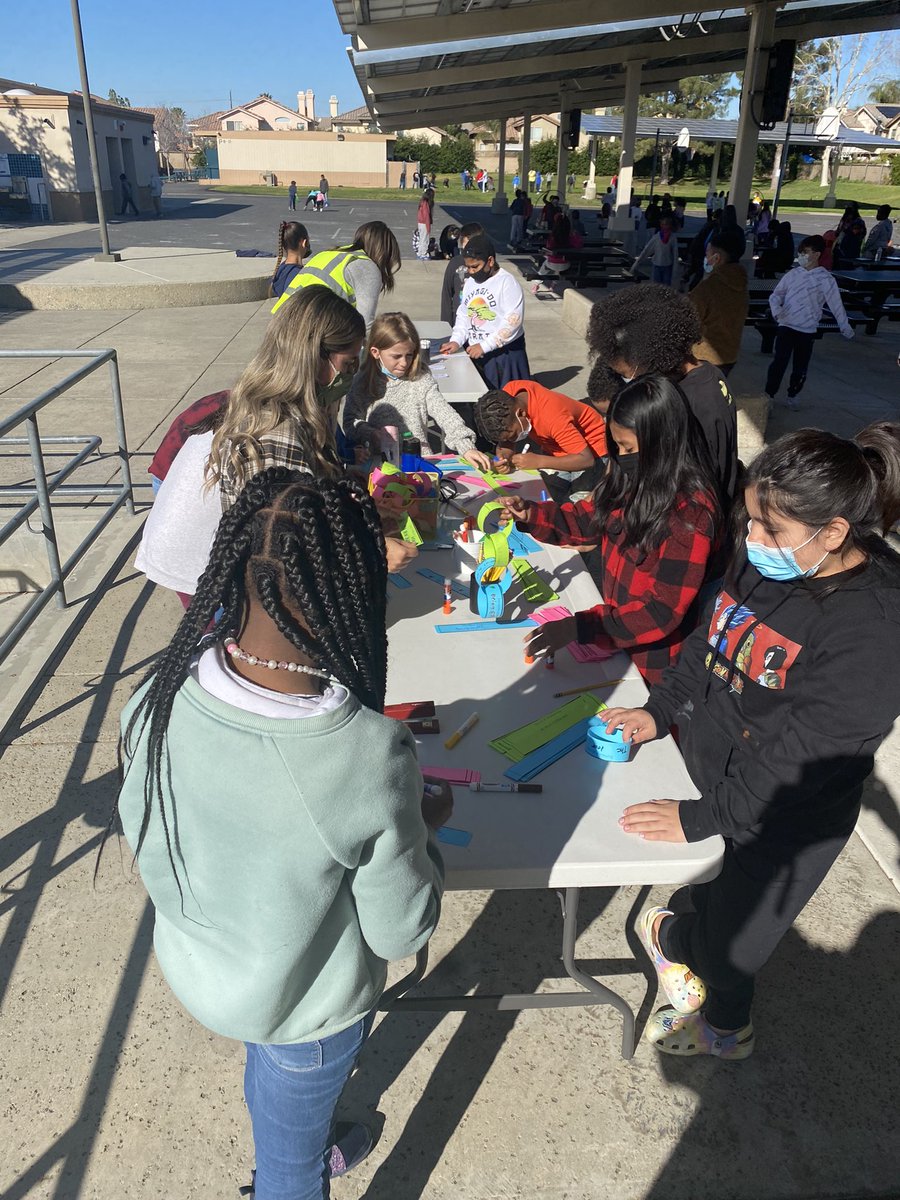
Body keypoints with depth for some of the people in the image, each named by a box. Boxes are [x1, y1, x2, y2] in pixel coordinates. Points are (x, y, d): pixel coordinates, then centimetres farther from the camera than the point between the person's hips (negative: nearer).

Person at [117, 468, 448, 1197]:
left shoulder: (157, 702, -25)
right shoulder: (370, 758, -39)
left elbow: (140, 832, -5)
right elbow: (402, 931, -23)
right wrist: (424, 824, -5)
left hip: (193, 969, 5)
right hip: (304, 1005, -5)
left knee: (273, 1084, 37)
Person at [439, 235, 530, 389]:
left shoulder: (507, 283, -12)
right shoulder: (470, 282, 11)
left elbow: (513, 322, -19)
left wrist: (484, 346, -22)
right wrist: (456, 341, -1)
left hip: (504, 356, -6)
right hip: (474, 353, 6)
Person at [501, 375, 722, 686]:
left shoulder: (691, 513, -26)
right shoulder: (633, 477, -5)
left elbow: (663, 610, -26)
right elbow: (590, 519, 11)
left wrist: (578, 628, -31)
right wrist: (531, 514, -6)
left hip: (651, 658, -6)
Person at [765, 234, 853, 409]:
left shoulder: (826, 279, -6)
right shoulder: (792, 274, 2)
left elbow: (836, 305, -3)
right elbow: (776, 295, 7)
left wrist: (845, 327, -1)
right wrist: (776, 308, -14)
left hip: (808, 330, 0)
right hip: (786, 326, 1)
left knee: (801, 367, 8)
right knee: (779, 361, -10)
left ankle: (792, 395, 27)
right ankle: (769, 394, -1)